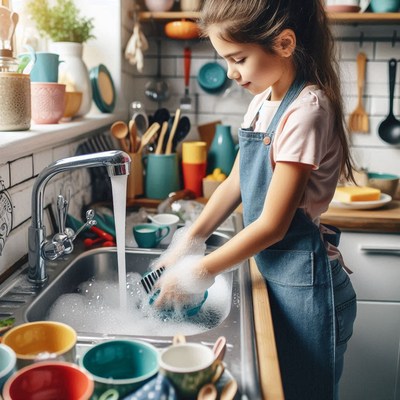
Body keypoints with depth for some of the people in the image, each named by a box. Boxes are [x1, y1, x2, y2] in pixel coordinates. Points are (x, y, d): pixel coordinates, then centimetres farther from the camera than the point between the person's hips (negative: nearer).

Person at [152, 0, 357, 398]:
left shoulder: (306, 111, -22)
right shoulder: (263, 101, 4)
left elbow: (272, 224, -21)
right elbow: (234, 184, 10)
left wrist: (199, 272, -13)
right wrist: (187, 242, 3)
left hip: (303, 283, -8)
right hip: (273, 271, 8)